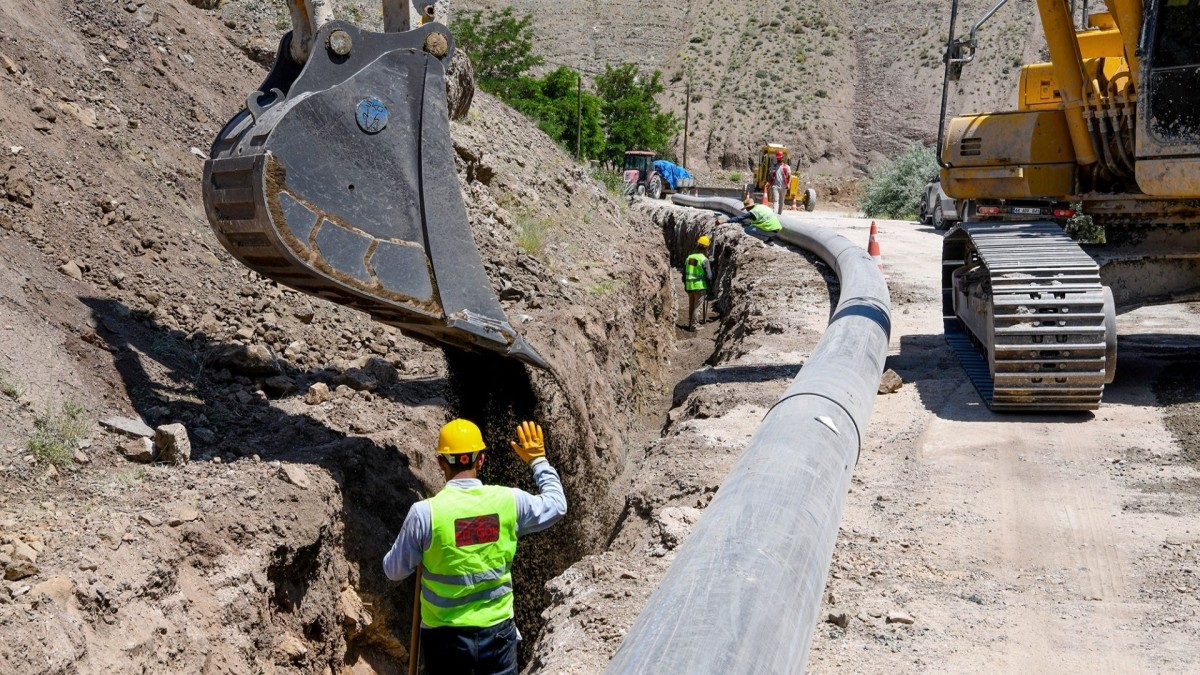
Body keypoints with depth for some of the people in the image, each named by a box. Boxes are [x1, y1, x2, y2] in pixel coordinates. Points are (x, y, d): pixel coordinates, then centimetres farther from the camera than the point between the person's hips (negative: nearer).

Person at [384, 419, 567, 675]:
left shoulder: (425, 512, -16)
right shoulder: (509, 501, -10)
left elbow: (394, 570, -4)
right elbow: (557, 504, 10)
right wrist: (538, 460, 21)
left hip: (445, 635, -1)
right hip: (498, 630, 1)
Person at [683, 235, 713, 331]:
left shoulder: (689, 257, 5)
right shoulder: (704, 259, -14)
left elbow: (684, 273, 11)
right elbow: (708, 275, -15)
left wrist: (685, 284, 21)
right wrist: (710, 286, -1)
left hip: (689, 287, 6)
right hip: (700, 287, -6)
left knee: (691, 306, 18)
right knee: (697, 307, 2)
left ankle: (690, 323, 28)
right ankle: (693, 326, 3)